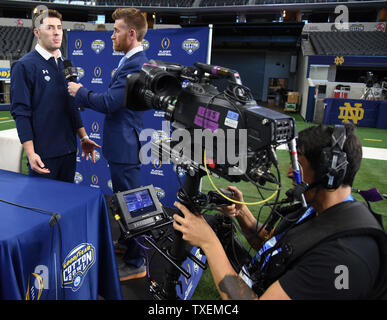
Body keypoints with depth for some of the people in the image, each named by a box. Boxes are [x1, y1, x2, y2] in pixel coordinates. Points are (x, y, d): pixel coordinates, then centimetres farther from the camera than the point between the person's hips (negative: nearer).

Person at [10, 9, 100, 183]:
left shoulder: (66, 64, 12)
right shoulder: (25, 65, -7)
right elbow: (20, 112, -11)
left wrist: (83, 137, 12)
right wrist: (30, 153, -17)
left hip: (69, 149, 6)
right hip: (43, 154, -6)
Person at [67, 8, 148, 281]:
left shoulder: (135, 65, -21)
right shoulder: (132, 61, 13)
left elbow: (109, 103, -23)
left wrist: (80, 92, -8)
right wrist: (84, 96, 11)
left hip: (125, 145, -11)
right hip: (123, 143, 11)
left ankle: (136, 263, 17)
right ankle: (128, 246, 44)